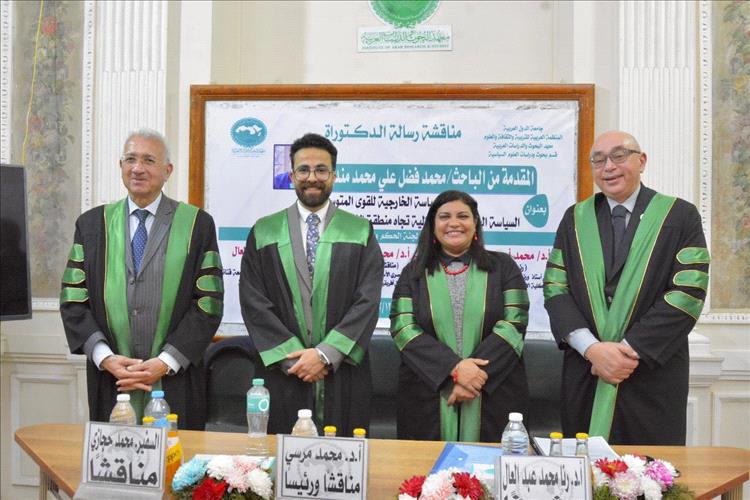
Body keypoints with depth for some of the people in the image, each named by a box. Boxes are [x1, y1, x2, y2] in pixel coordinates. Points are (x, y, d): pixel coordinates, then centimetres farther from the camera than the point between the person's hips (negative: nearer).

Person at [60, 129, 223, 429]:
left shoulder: (197, 224, 0)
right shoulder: (92, 224, 9)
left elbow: (209, 302, -4)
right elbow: (73, 299, 5)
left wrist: (166, 362, -11)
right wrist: (105, 357, -8)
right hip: (109, 382, 2)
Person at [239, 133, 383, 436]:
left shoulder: (361, 232, 5)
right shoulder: (264, 232, 6)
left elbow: (367, 301, -3)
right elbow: (253, 303, 0)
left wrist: (325, 354, -12)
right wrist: (293, 356, -9)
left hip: (345, 378, 0)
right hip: (283, 376, 1)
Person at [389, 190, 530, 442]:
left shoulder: (502, 267, 5)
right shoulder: (414, 273, 6)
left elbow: (514, 323, -5)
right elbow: (403, 328, -5)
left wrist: (478, 373, -16)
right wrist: (454, 367, -17)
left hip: (493, 395, 0)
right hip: (428, 399, 1)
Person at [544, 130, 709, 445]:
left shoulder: (680, 216, 0)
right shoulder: (575, 218, 8)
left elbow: (689, 292, -9)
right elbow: (555, 289, 1)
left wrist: (629, 349, -14)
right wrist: (592, 348, -13)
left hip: (654, 375, -2)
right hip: (585, 374, 2)